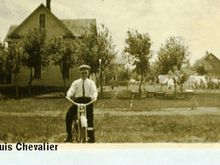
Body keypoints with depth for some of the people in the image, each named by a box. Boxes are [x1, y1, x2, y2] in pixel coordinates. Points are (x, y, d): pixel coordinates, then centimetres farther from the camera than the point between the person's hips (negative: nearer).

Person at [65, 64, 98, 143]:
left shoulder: (91, 82, 11)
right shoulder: (76, 82, 13)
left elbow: (94, 91, -5)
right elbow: (71, 90, -1)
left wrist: (94, 97, -28)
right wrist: (68, 96, -24)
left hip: (88, 101, -1)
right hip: (77, 101, 1)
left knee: (90, 117, -13)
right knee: (68, 115, -16)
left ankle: (91, 136, -3)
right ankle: (69, 136, -7)